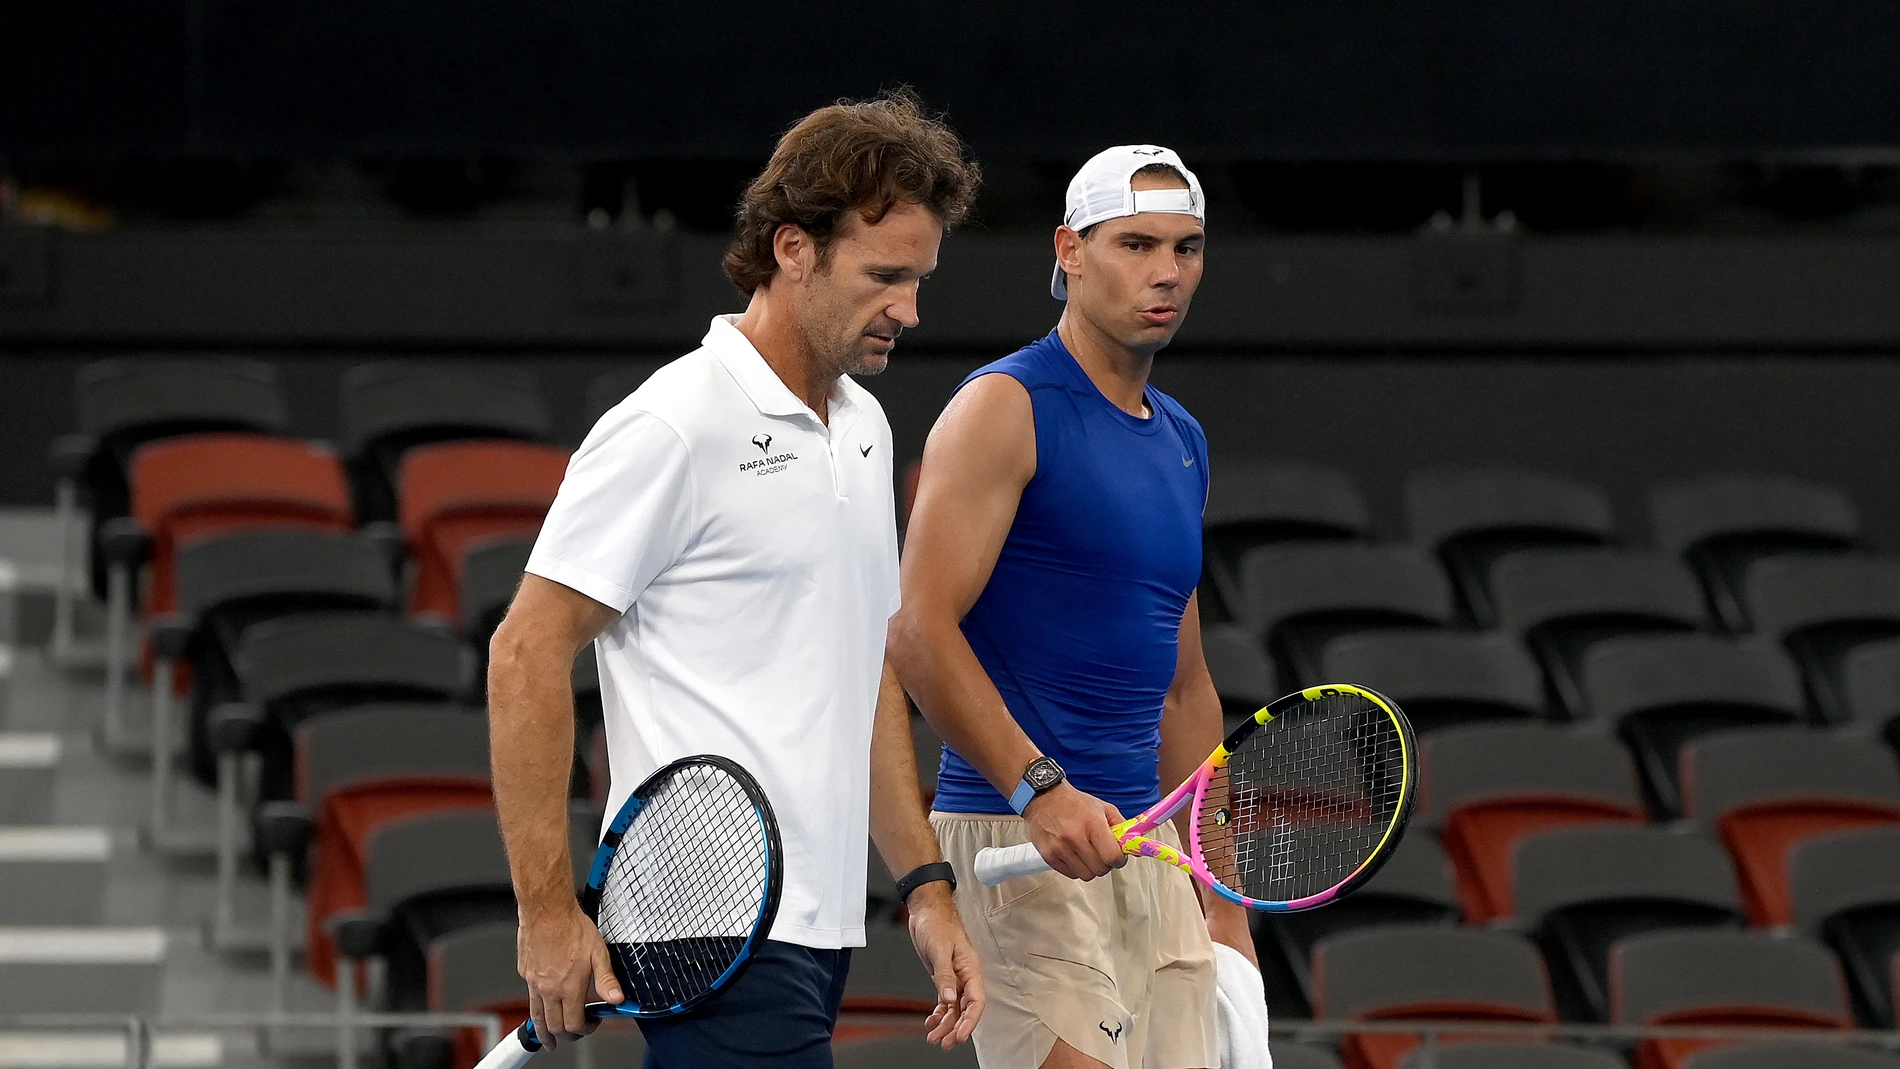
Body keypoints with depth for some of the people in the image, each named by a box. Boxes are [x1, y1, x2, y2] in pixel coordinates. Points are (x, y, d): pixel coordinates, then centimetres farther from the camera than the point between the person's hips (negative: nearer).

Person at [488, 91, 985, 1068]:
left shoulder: (865, 429, 18)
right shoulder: (675, 428, -10)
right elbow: (526, 656, -11)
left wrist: (925, 887, 18)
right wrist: (549, 913, -14)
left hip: (816, 935, 9)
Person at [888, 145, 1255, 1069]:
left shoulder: (1181, 443, 19)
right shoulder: (1005, 408, -5)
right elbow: (918, 630, -15)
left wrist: (1226, 909, 23)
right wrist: (1041, 788, -25)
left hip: (1147, 850, 8)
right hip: (1015, 843, -8)